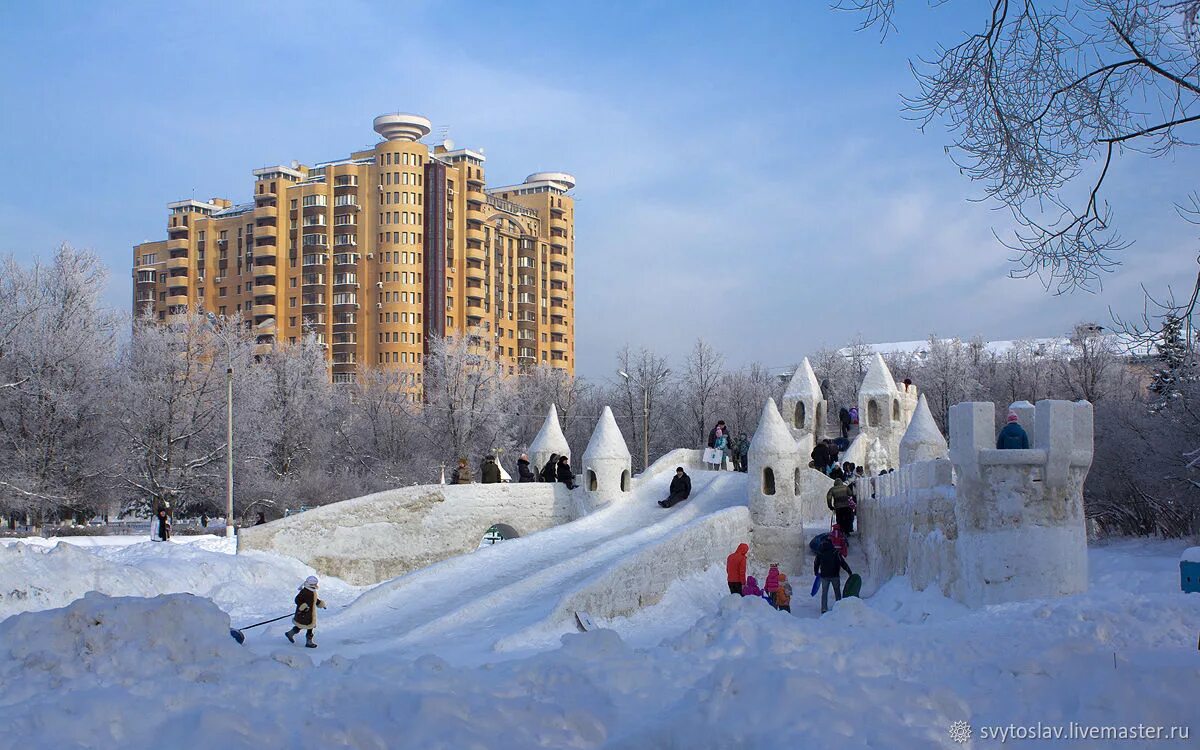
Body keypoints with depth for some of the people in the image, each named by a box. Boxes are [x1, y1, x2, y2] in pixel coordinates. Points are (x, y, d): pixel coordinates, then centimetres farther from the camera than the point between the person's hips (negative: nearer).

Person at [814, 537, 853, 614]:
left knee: (824, 592, 7)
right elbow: (843, 563, -9)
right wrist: (850, 572, -5)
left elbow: (816, 563, 13)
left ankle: (824, 609, -2)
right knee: (837, 592, 13)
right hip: (835, 575, -1)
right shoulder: (836, 552, -7)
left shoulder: (820, 553, 2)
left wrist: (816, 572, 30)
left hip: (824, 576, 2)